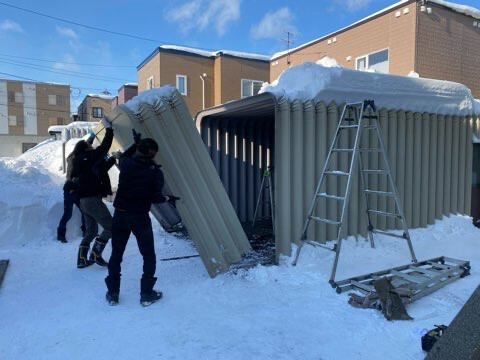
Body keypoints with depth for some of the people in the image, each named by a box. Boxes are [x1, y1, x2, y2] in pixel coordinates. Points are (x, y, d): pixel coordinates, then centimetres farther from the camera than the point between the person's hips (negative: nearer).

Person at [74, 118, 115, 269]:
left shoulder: (80, 162, 17)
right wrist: (108, 128, 1)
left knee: (91, 231, 17)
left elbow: (101, 169, 27)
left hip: (84, 200, 9)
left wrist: (113, 159, 27)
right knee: (110, 228, -1)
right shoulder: (89, 157, -9)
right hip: (93, 200, -9)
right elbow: (104, 147, -8)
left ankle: (82, 259, 16)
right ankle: (95, 254, -1)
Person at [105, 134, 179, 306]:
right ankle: (147, 294, 13)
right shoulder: (156, 172, -12)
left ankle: (112, 293, 23)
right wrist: (168, 198, 5)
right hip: (140, 217, -3)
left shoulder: (126, 163, -5)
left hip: (120, 214, 3)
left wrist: (136, 143, 31)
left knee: (116, 254, 16)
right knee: (149, 256, 12)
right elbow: (155, 198, -14)